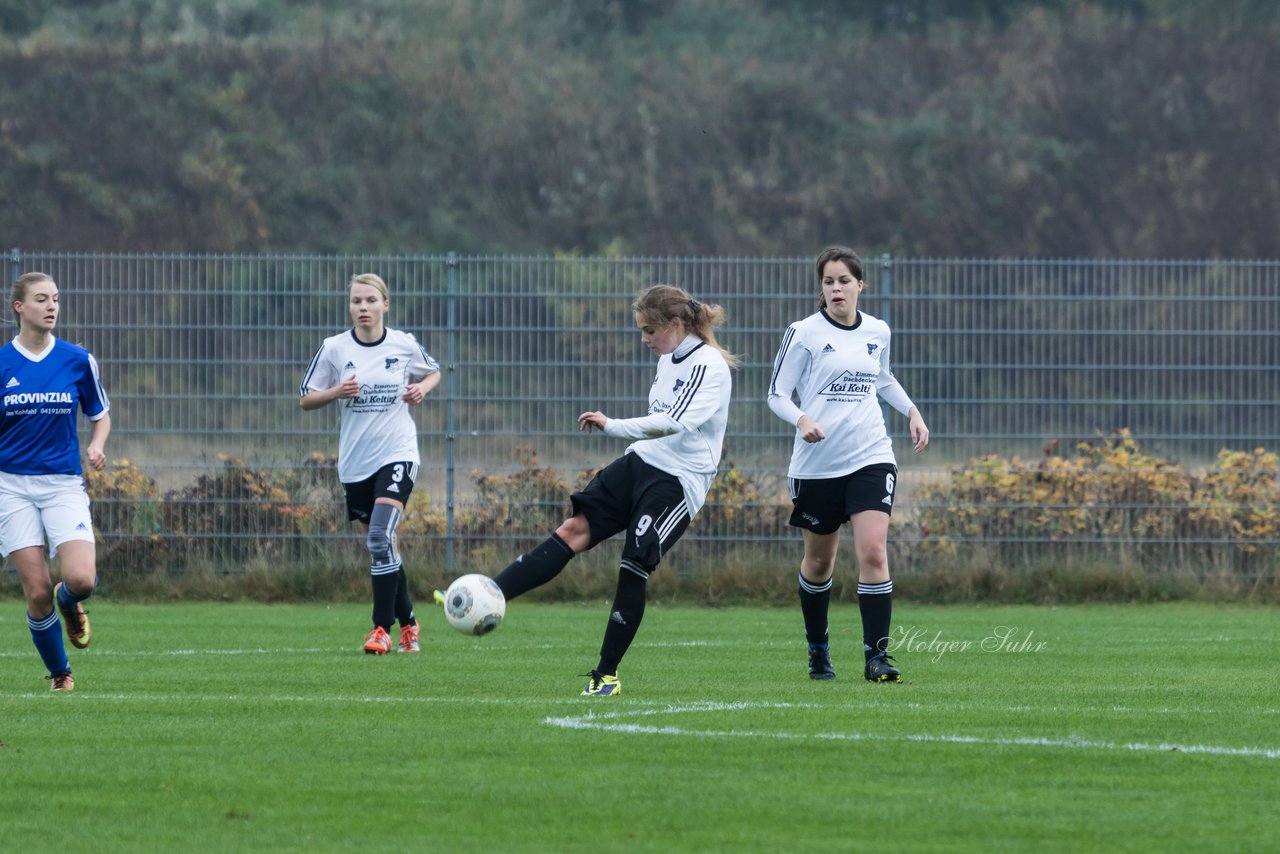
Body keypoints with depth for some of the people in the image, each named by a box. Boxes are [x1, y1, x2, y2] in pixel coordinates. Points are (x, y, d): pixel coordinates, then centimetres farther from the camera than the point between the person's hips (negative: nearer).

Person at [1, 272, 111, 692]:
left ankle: (69, 604, 18)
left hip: (63, 484, 0)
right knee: (37, 592, -6)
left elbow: (100, 414, 13)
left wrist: (97, 445, -6)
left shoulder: (78, 360, 1)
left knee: (81, 579, -19)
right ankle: (59, 673, 16)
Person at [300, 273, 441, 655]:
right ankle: (408, 622, 27)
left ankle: (382, 630, -15)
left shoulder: (405, 345, -2)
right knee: (383, 549, 10)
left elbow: (433, 372, 18)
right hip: (355, 462, 3)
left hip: (397, 454, -3)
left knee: (380, 538, -20)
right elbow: (305, 399, 3)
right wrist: (336, 392, -15)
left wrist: (422, 388, -4)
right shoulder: (334, 348, -2)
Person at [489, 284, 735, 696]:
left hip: (678, 483, -8)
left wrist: (612, 426, -29)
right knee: (575, 529, -7)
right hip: (640, 462, 8)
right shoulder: (670, 359, 12)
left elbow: (672, 423, -29)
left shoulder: (709, 368, -16)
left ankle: (607, 675, 2)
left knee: (633, 569, -10)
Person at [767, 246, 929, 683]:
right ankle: (818, 648, 31)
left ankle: (877, 656, -13)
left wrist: (912, 410, 12)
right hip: (817, 462, -2)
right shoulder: (804, 334, -6)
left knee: (873, 552, -14)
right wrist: (801, 420, -24)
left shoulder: (878, 332, 7)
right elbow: (777, 393, -5)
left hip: (870, 456, 2)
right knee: (819, 560, 10)